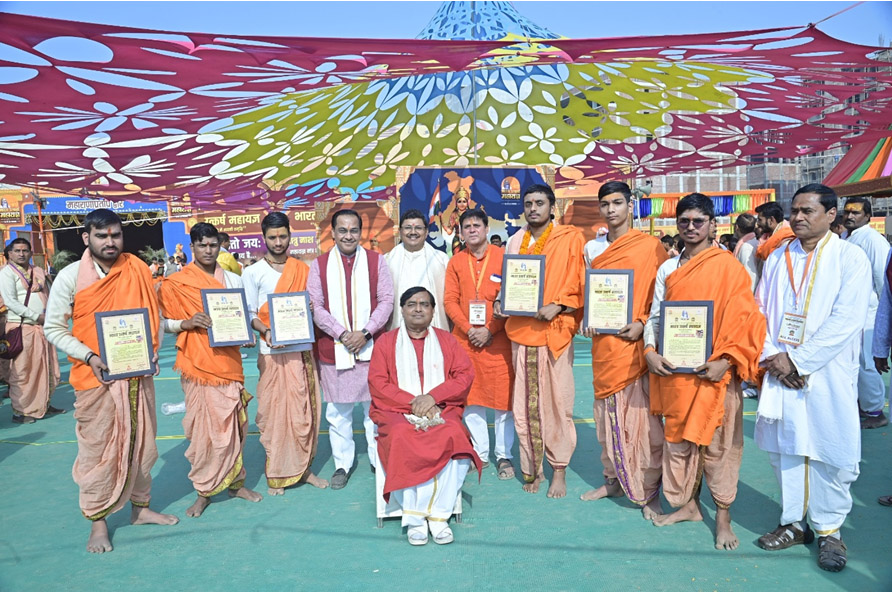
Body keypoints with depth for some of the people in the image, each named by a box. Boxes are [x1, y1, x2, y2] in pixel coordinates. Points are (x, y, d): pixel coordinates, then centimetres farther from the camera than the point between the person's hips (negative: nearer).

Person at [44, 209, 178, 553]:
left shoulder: (138, 270, 1)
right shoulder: (70, 277, -6)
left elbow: (154, 314, 10)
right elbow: (53, 328, -3)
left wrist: (153, 350, -5)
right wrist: (89, 357, -16)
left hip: (139, 373, 3)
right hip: (96, 377, -3)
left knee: (140, 442, 13)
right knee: (98, 449, 3)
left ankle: (141, 507, 30)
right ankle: (98, 522, 18)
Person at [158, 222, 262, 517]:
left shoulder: (233, 280, 10)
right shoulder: (176, 283, 0)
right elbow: (165, 322, 1)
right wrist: (187, 323, -17)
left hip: (229, 362, 3)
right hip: (199, 365, -3)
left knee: (234, 424, 8)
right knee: (204, 427, 0)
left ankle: (235, 481, 23)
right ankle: (204, 491, 14)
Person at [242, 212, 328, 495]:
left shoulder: (303, 269, 10)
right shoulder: (252, 273, 2)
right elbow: (250, 314, 0)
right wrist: (265, 331, -19)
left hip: (303, 349, 3)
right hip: (273, 352, -3)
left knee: (306, 411, 7)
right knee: (274, 413, 1)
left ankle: (304, 468, 20)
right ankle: (277, 474, 13)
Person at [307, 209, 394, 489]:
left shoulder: (375, 260, 5)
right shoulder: (319, 265, 5)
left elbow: (386, 300, 0)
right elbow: (315, 306, -1)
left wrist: (365, 332, -11)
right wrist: (342, 333, -12)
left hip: (370, 347, 0)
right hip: (333, 348, 0)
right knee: (338, 412, 8)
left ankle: (379, 460, 22)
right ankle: (342, 464, 22)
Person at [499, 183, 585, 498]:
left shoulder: (570, 238, 3)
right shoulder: (515, 241, 15)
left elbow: (579, 283, -1)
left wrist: (557, 306, -15)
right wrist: (502, 302, 2)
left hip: (555, 330, -3)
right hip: (521, 330, 4)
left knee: (557, 402, -1)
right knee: (524, 405, 5)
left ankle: (559, 471, 12)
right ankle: (532, 468, 18)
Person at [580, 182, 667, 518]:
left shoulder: (650, 246, -2)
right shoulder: (592, 248, 13)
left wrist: (642, 324, -15)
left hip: (635, 342, -5)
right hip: (602, 343, 5)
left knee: (641, 417, -3)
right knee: (607, 414, 12)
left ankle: (649, 493, 10)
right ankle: (613, 480, 27)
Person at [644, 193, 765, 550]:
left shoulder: (727, 266, -3)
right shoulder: (667, 269, 11)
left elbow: (744, 318, -7)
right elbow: (655, 316, 11)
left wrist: (726, 360, -17)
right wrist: (650, 352, -5)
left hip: (713, 372, -4)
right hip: (673, 370, 5)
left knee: (717, 443, 3)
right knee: (677, 439, 12)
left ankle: (723, 515, 19)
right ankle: (688, 504, 28)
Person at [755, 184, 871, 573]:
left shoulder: (850, 258, -3)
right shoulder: (777, 259, 10)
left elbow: (845, 321, -12)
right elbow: (758, 310, 8)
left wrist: (797, 360, -15)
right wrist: (771, 356, -7)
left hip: (827, 376, -4)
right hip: (781, 371, 4)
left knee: (829, 453, 2)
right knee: (784, 447, 9)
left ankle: (828, 529, 21)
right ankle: (794, 523, 25)